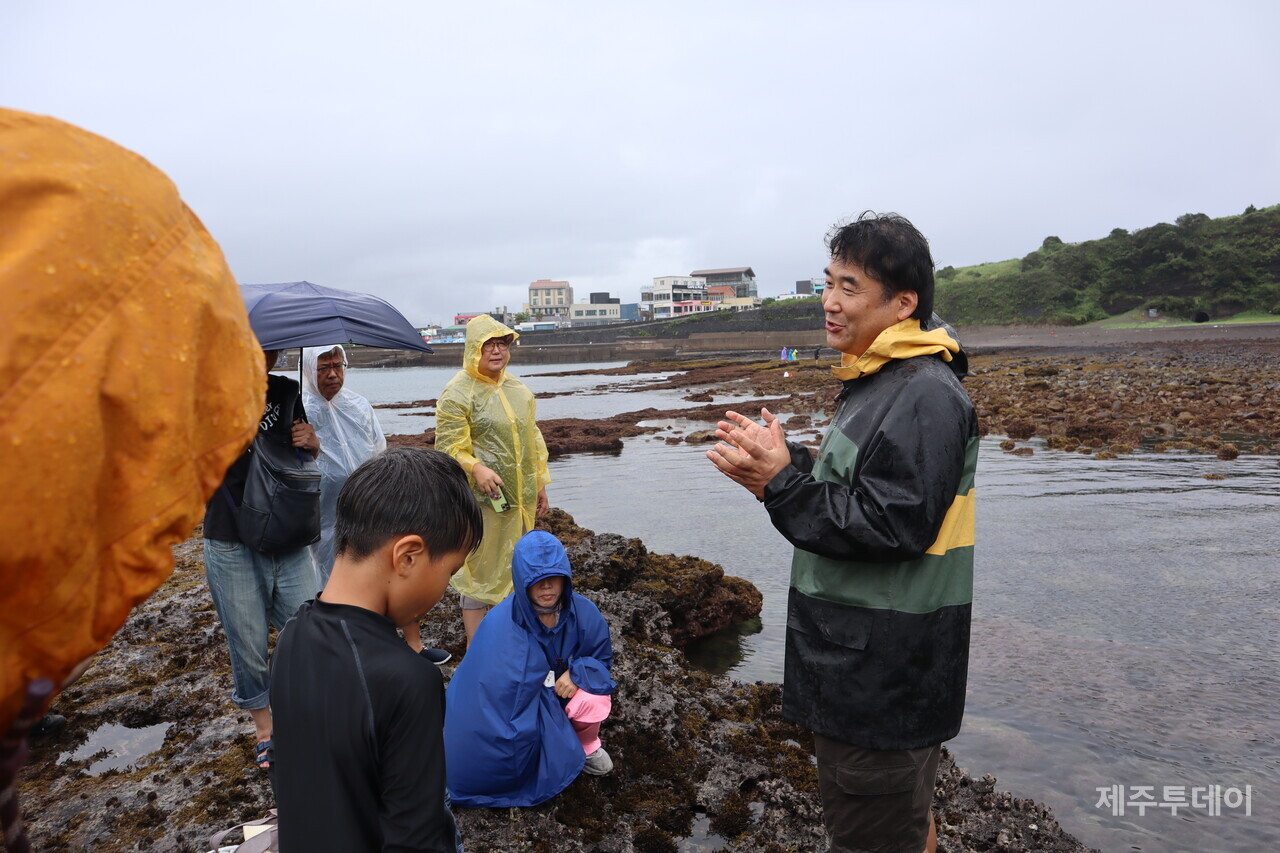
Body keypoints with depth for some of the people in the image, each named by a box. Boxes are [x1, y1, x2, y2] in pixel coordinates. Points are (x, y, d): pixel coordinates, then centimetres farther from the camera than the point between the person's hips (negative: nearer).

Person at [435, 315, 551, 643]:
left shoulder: (518, 389, 12)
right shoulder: (458, 392, -10)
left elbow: (532, 438, 19)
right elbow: (449, 445, -13)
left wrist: (540, 483, 17)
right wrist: (476, 469, -30)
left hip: (521, 497, 7)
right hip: (482, 497, -7)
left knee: (513, 566, 16)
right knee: (480, 569, -1)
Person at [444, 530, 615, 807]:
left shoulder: (582, 612, -17)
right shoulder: (500, 624, -25)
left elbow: (602, 656, -2)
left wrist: (577, 672, -23)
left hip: (560, 694, 2)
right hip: (518, 706, -1)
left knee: (593, 700, -30)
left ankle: (587, 745, 4)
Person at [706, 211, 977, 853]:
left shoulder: (926, 395, -21)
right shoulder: (875, 380, 12)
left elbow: (895, 524, -25)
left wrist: (784, 484, -23)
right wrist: (781, 469, -1)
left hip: (886, 674, -10)